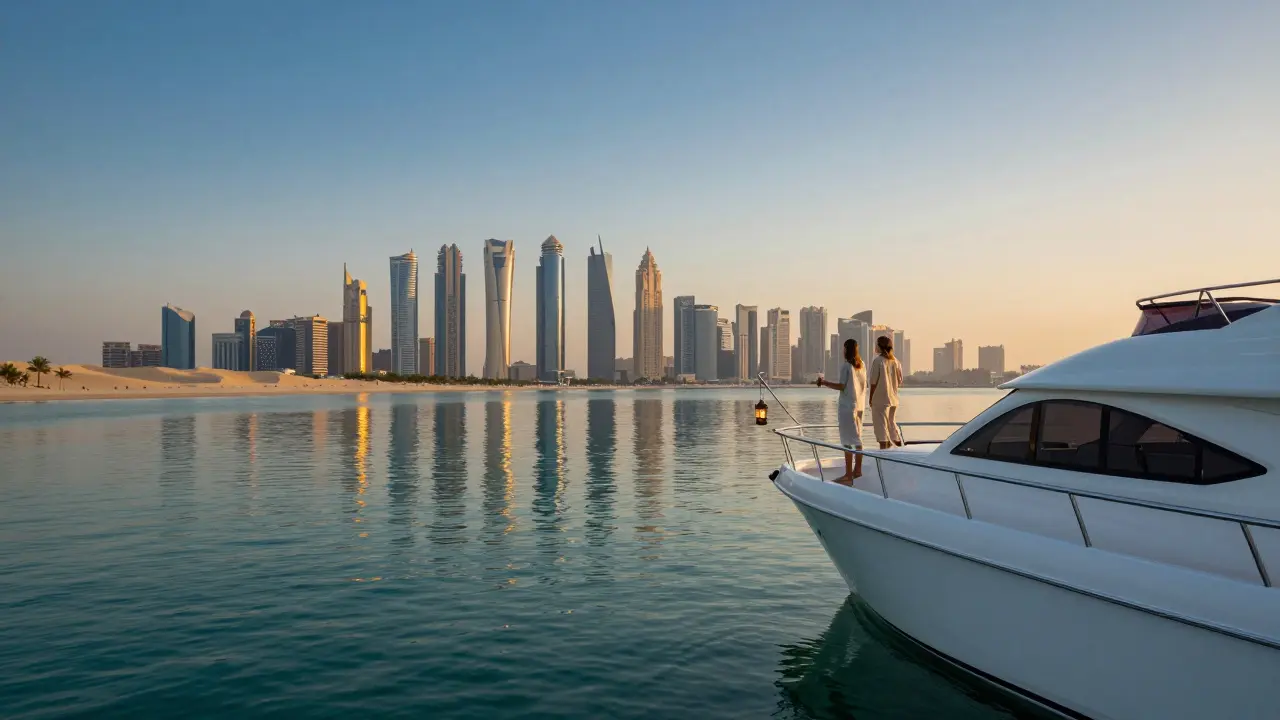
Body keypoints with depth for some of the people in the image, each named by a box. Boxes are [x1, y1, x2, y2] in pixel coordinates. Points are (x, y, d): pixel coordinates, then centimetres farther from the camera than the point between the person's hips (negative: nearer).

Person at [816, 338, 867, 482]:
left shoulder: (846, 366, -12)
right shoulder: (862, 365, 9)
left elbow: (841, 386, -14)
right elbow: (864, 385, 12)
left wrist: (824, 383, -6)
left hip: (847, 406, -8)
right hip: (859, 405, 8)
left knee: (847, 440, -6)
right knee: (857, 438, 16)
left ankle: (848, 475, -7)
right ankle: (857, 470, 23)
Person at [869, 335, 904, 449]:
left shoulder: (877, 360, -12)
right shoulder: (895, 361, 6)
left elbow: (874, 382, -12)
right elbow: (900, 380, 9)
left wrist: (871, 398, -4)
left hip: (880, 399, -6)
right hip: (893, 398, 6)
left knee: (880, 424, -2)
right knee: (892, 422, 19)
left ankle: (883, 448, -3)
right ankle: (900, 447, 23)